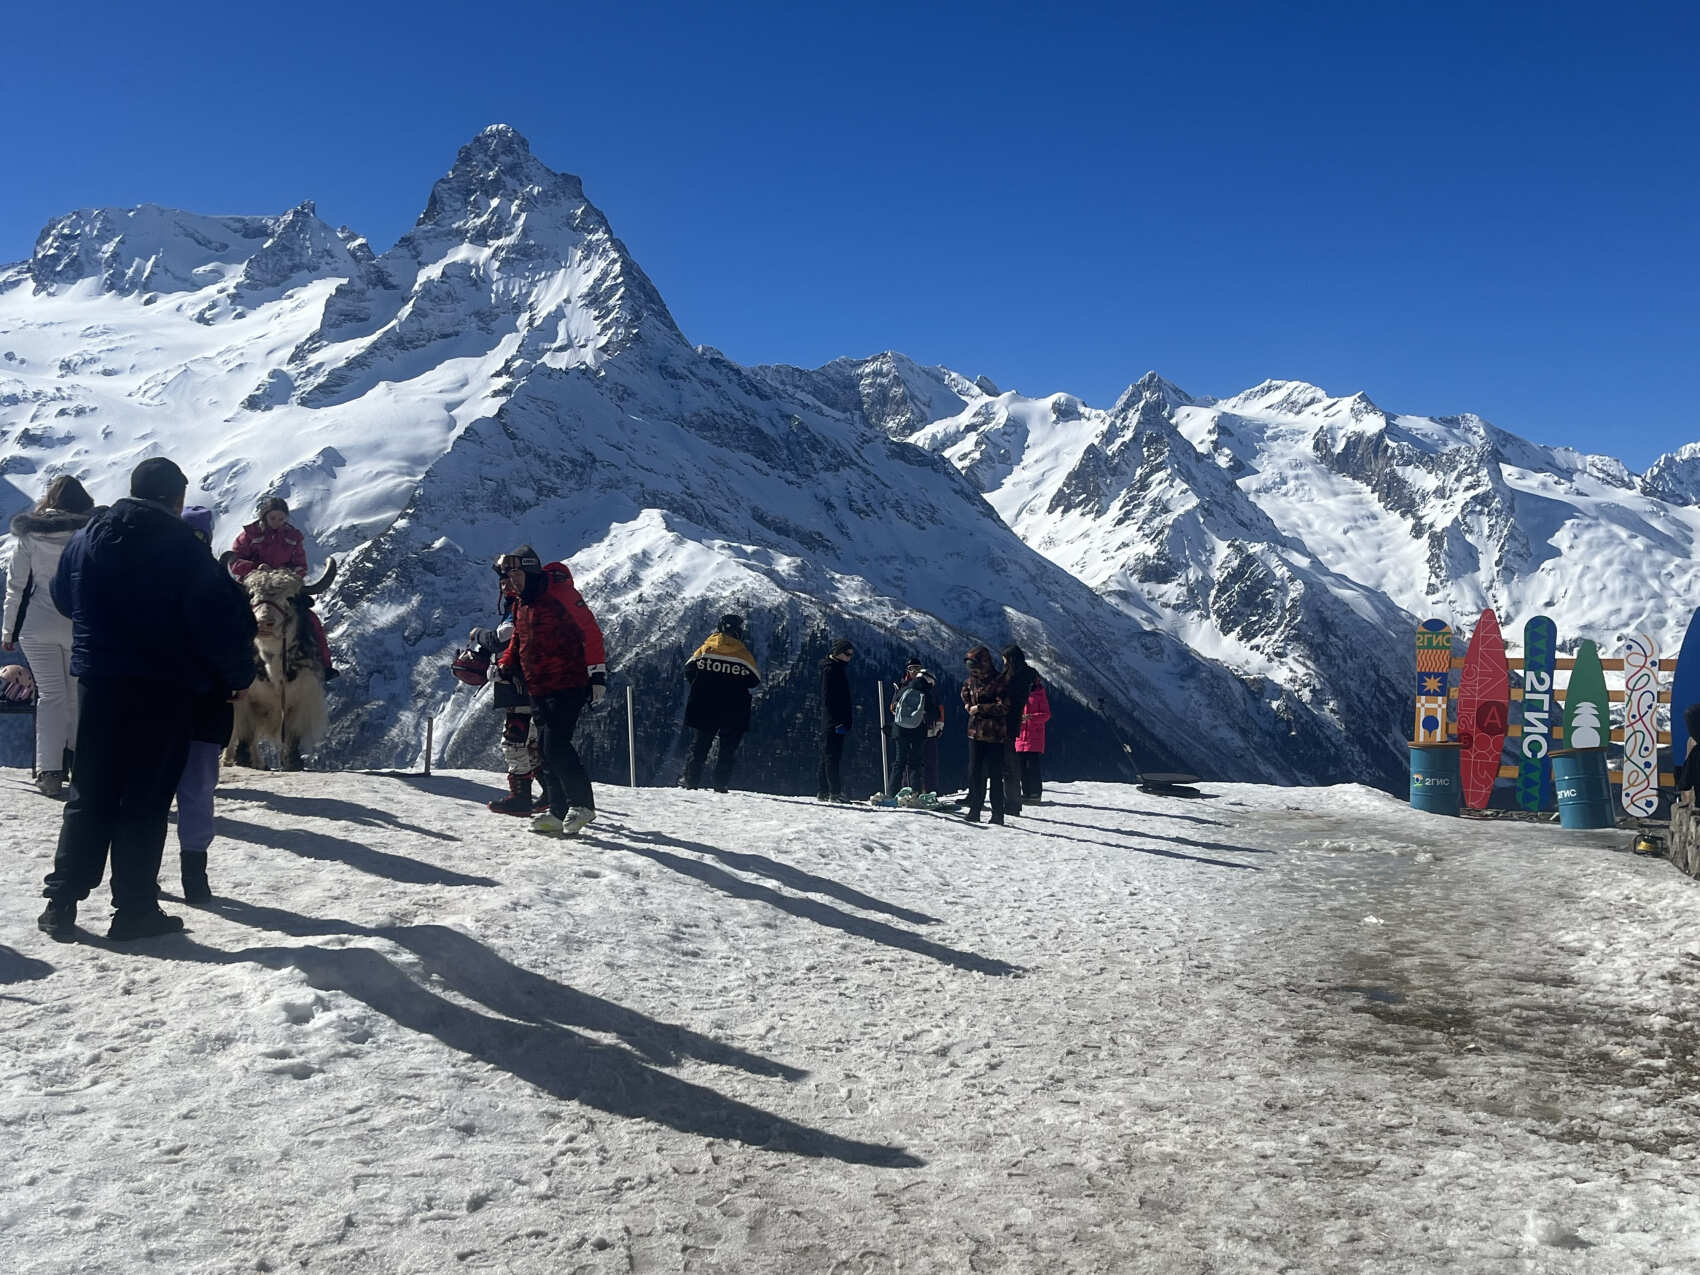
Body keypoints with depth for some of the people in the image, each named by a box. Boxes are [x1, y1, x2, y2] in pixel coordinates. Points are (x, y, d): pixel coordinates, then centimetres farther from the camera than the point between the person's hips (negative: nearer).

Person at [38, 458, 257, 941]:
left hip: (97, 683, 5)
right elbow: (219, 621, -13)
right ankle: (135, 909, 6)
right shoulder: (182, 548, -12)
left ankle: (62, 899, 13)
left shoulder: (87, 538, 6)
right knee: (145, 801, 2)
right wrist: (240, 675, 0)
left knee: (89, 795, 14)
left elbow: (63, 598, 22)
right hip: (162, 690, -5)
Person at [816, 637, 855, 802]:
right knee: (833, 756, -10)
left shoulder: (840, 668, 19)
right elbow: (828, 698, -17)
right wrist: (838, 721, -22)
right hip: (833, 721, -10)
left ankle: (822, 792, 15)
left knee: (827, 757, 11)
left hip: (839, 721, 10)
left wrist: (846, 721, 19)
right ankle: (835, 792, -11)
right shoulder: (830, 669, -10)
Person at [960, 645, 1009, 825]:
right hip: (976, 733, 6)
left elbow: (1004, 707, -16)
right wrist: (969, 705, 11)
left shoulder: (999, 681, -11)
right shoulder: (971, 681, 10)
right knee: (975, 773, 6)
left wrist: (980, 708, -15)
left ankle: (998, 814, 3)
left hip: (994, 735, -6)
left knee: (995, 775, -2)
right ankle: (974, 810, 11)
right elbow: (966, 693, 31)